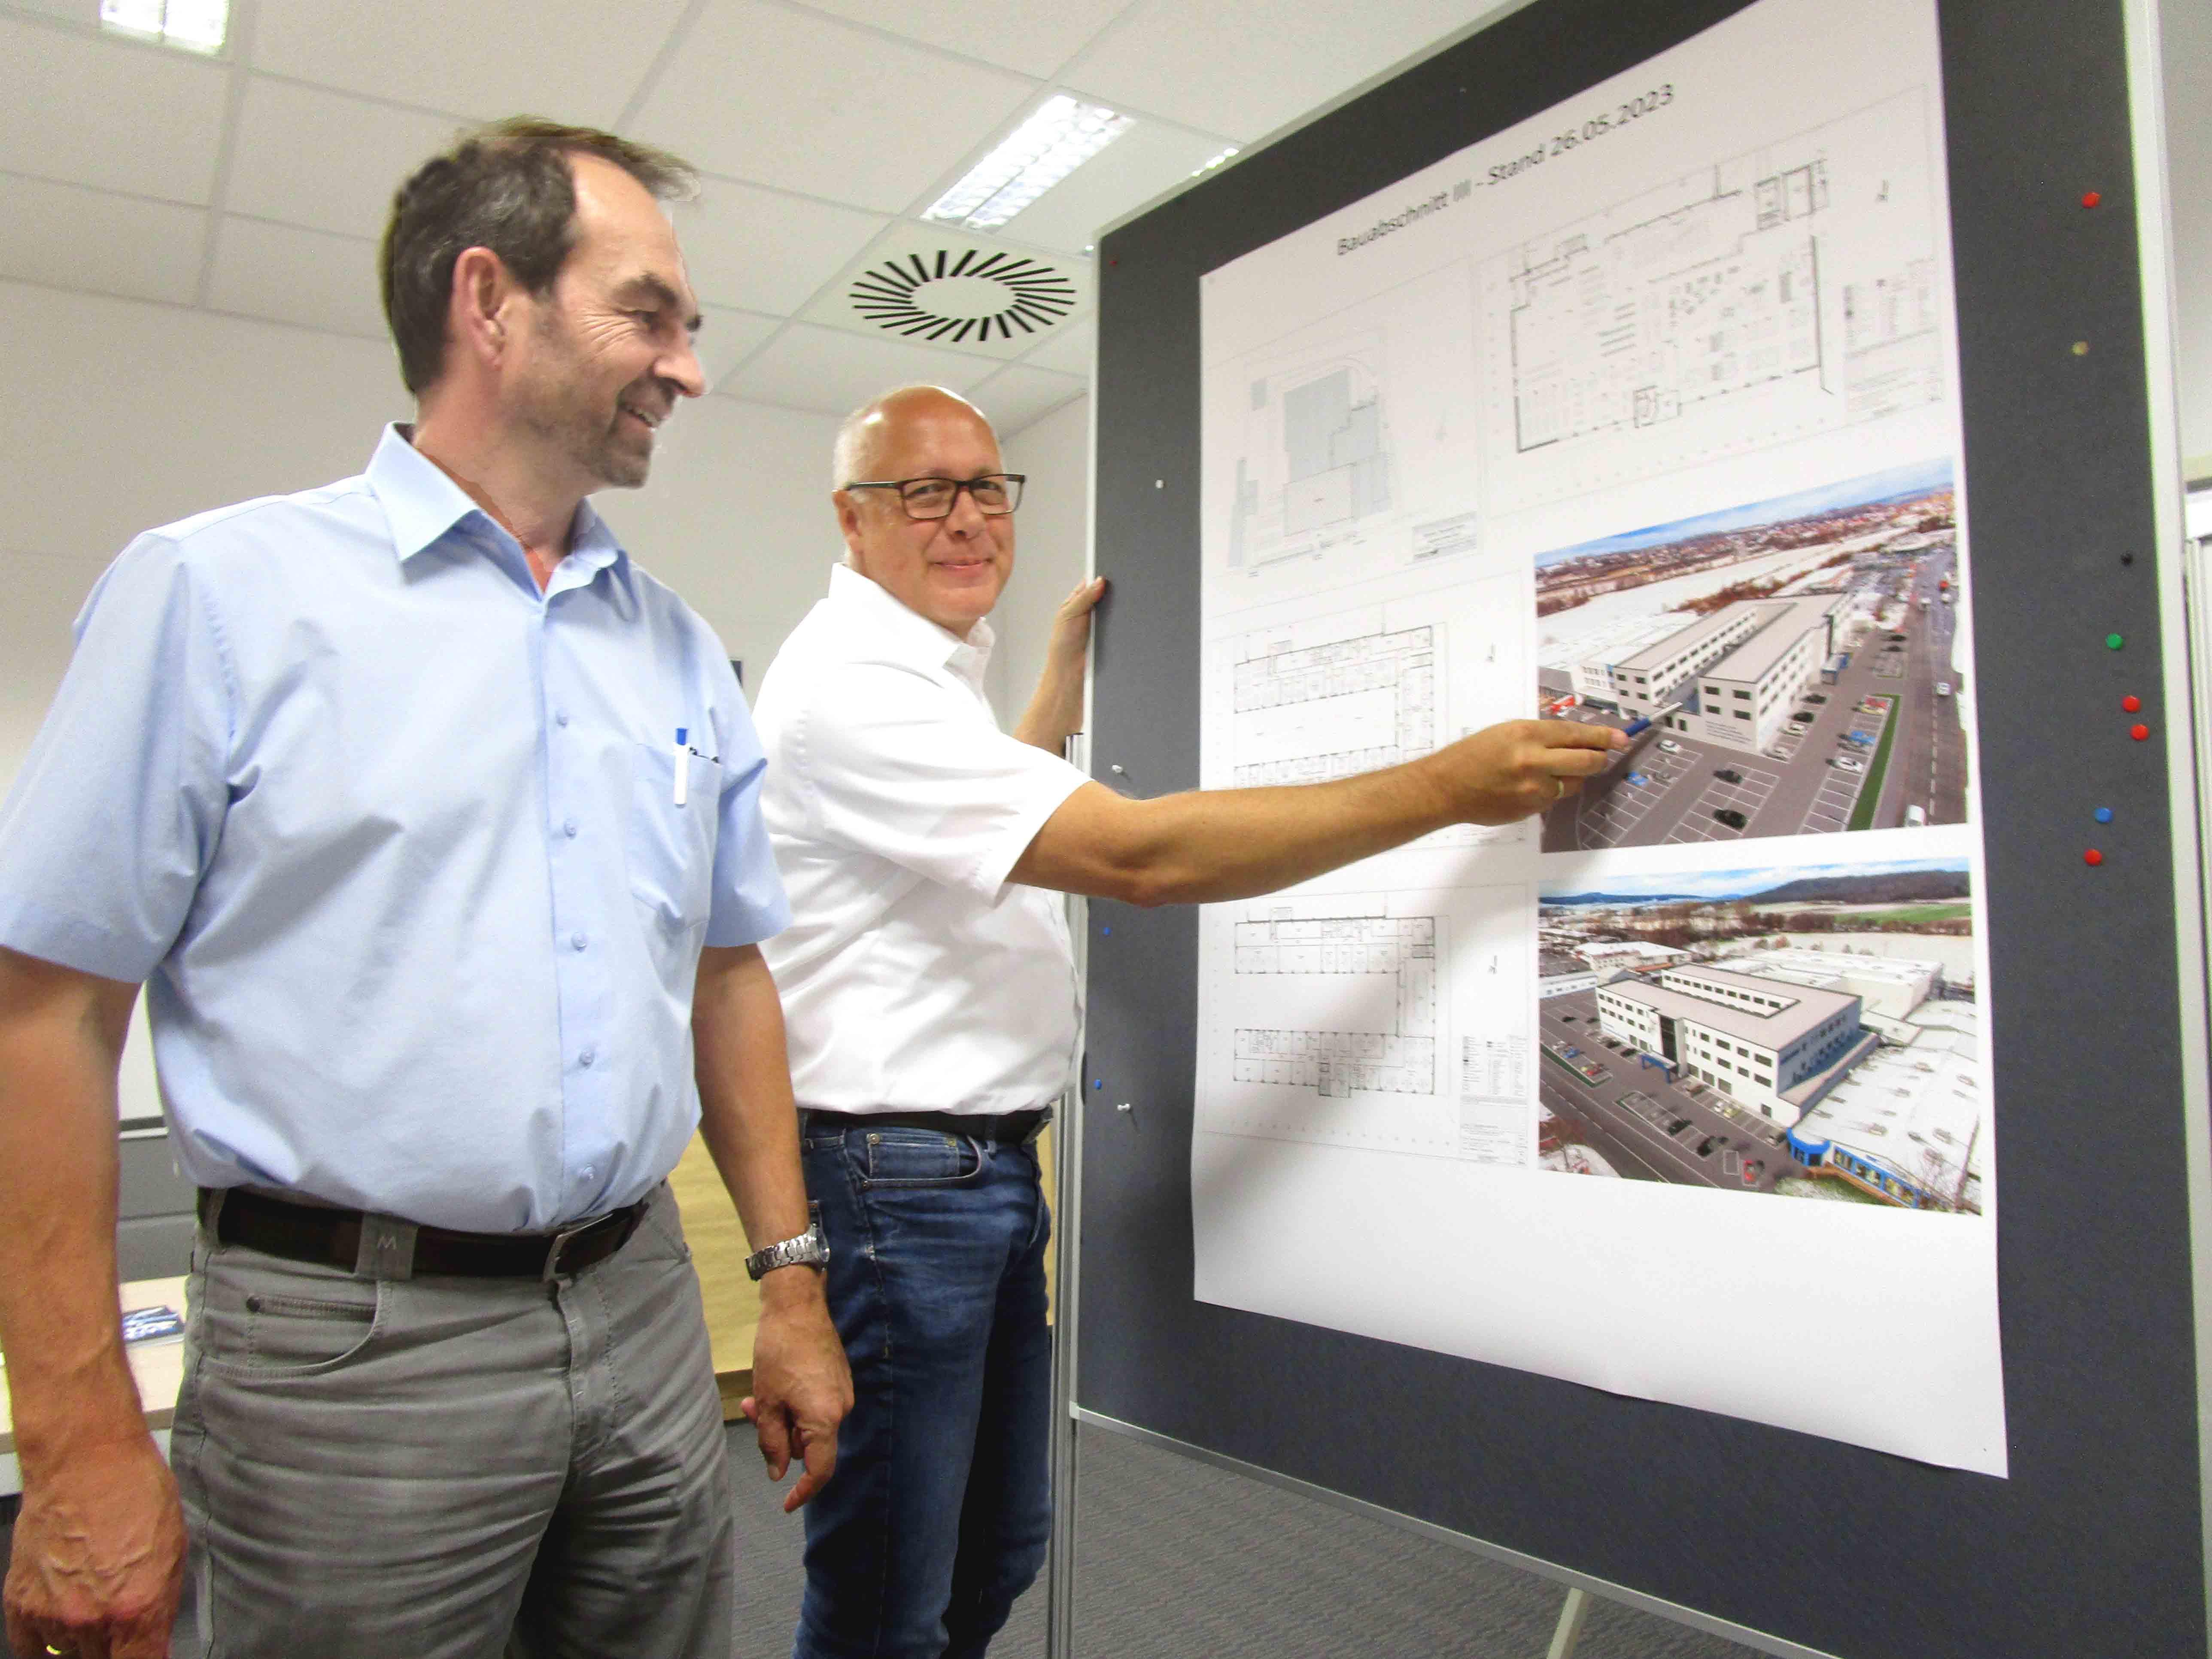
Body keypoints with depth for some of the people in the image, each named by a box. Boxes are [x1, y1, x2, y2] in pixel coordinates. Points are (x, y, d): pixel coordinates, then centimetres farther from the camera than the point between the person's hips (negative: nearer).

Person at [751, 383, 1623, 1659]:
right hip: (900, 1170, -10)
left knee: (997, 1553, 21)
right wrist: (1447, 787, -26)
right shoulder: (852, 684, -19)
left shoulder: (921, 668, 16)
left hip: (992, 1162, 10)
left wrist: (1067, 662, 31)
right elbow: (1138, 854, -28)